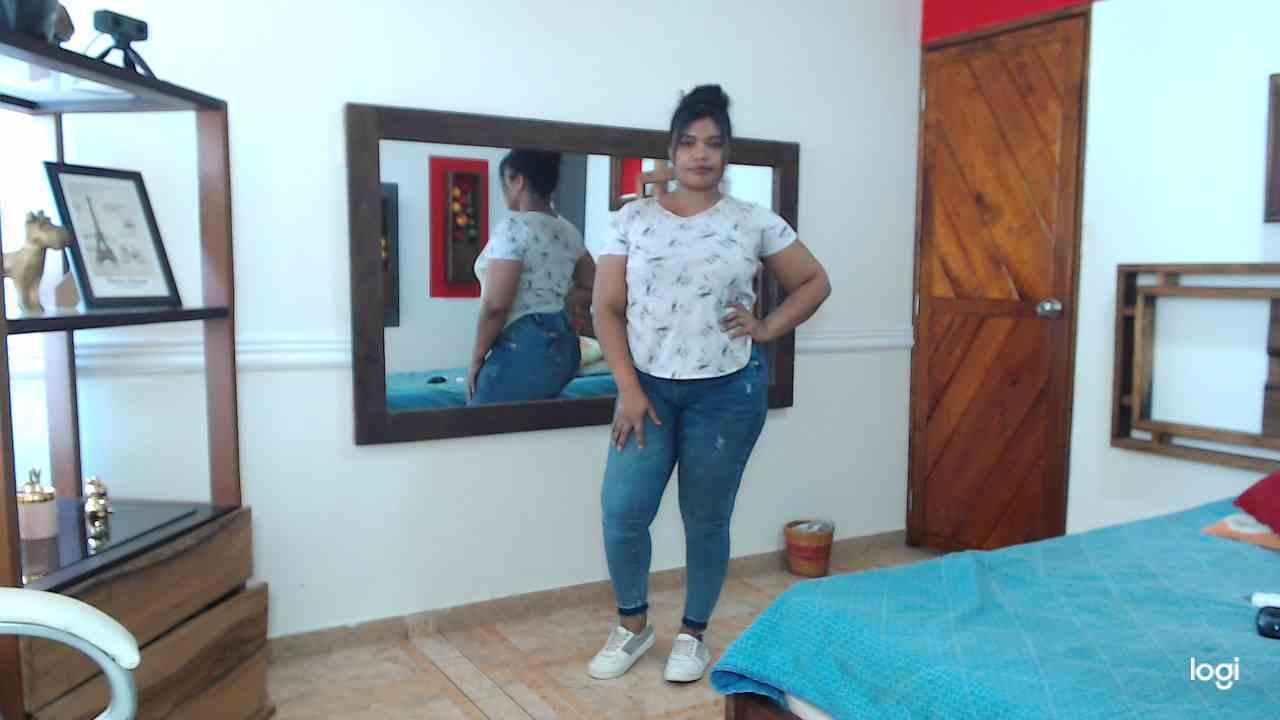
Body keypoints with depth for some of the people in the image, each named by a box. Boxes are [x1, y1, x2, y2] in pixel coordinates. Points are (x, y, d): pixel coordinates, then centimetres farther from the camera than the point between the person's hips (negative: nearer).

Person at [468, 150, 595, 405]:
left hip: (523, 350, -9)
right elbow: (593, 284, 26)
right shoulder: (568, 231, 11)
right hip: (563, 346, 9)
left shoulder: (514, 227, -14)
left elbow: (495, 305, -19)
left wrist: (476, 359, -9)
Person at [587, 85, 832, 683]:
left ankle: (693, 634, 30)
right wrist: (629, 389, -8)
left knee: (707, 519, 8)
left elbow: (815, 283, 11)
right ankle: (633, 624, 23)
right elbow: (607, 309, -1)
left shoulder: (755, 222, 1)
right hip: (648, 388, 1)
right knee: (621, 511, -4)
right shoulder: (634, 218, 1)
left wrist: (767, 330, -3)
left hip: (727, 392, -1)